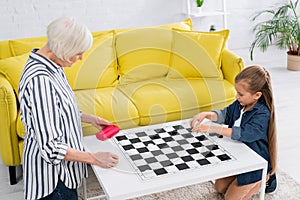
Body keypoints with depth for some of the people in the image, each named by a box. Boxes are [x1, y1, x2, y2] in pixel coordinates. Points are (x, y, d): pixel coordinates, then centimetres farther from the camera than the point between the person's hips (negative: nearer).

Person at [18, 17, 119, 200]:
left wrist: (89, 118, 8)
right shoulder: (40, 80, -30)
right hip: (52, 173, -9)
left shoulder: (50, 66, 0)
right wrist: (94, 158, -20)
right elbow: (51, 148, -28)